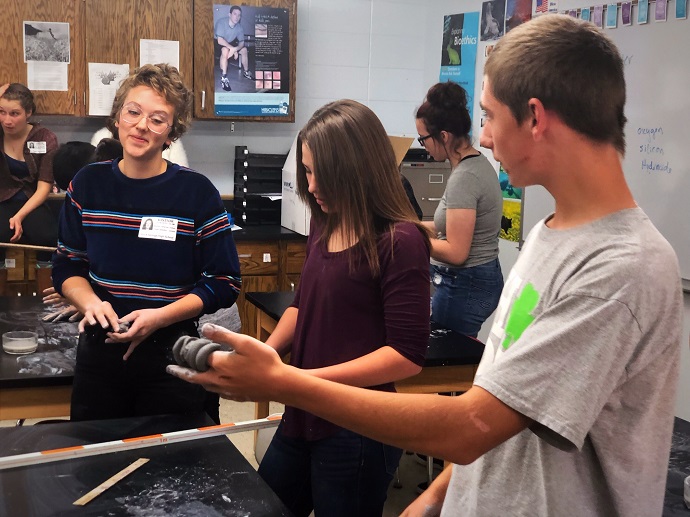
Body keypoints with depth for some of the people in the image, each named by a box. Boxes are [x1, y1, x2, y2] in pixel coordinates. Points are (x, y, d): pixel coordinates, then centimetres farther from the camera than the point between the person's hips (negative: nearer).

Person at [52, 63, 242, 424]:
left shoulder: (197, 192, -9)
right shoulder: (87, 185, 0)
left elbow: (223, 283, -7)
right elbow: (67, 266, 10)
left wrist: (161, 316, -19)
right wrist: (91, 303, -11)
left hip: (174, 354, -3)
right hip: (99, 351, 3)